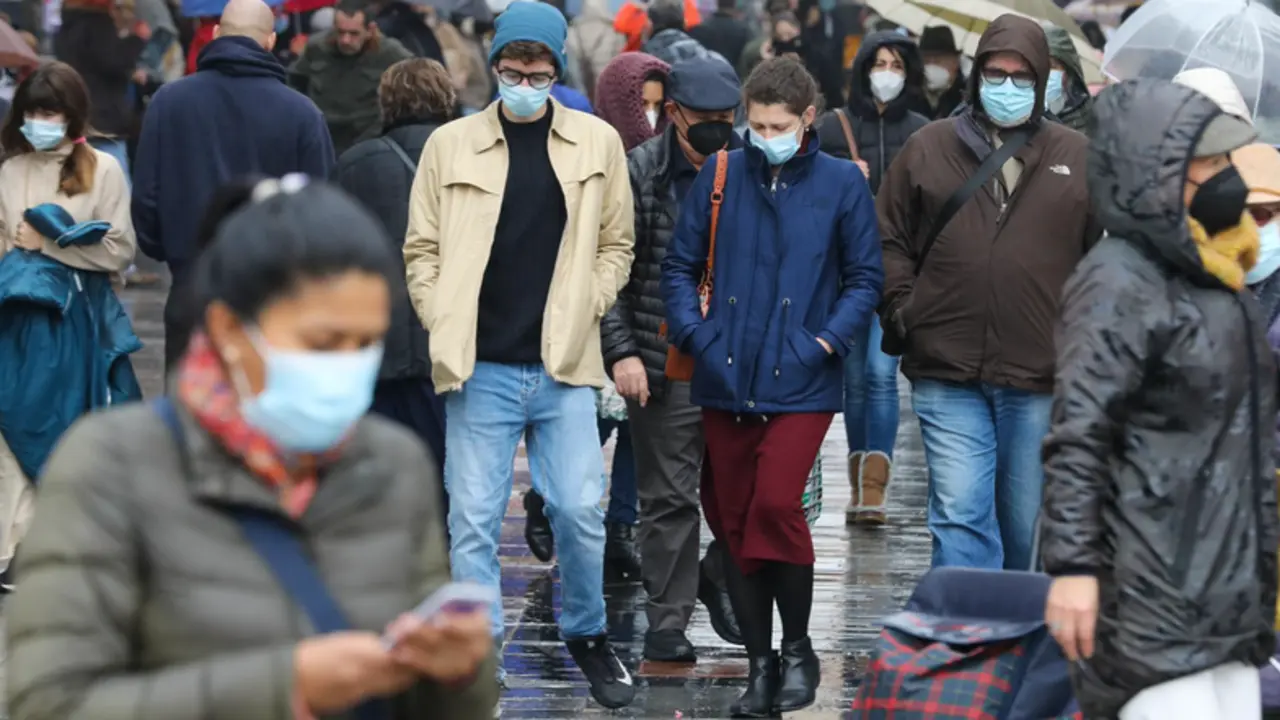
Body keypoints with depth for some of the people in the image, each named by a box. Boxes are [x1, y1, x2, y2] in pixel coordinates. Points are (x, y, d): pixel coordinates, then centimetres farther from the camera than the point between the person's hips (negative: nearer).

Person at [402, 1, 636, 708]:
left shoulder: (596, 143, 3)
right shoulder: (451, 144, 1)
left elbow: (616, 242, 10)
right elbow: (422, 248, 5)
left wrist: (585, 308, -1)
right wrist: (443, 324, -5)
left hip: (564, 366, 1)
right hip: (479, 368, 0)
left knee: (580, 511, 1)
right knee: (473, 519, 1)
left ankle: (587, 636, 24)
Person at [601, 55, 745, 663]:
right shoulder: (638, 174, -3)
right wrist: (621, 351, -11)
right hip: (666, 363, -3)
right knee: (670, 496, 2)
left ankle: (720, 577, 30)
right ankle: (668, 621, 10)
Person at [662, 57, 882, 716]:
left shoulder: (842, 183, 0)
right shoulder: (721, 176, 5)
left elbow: (864, 278, 4)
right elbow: (680, 265, 10)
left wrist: (826, 341, -8)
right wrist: (694, 334, -3)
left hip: (800, 383, -3)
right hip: (725, 380, 3)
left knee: (775, 506, -16)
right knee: (733, 519, 6)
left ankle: (798, 648, 4)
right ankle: (760, 663, 17)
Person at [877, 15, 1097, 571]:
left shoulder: (1079, 158, 7)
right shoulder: (928, 149, 7)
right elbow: (889, 242, 11)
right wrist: (903, 314, -1)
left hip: (1041, 381, 1)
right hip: (948, 375, -1)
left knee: (1029, 523, 12)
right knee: (959, 516, -8)